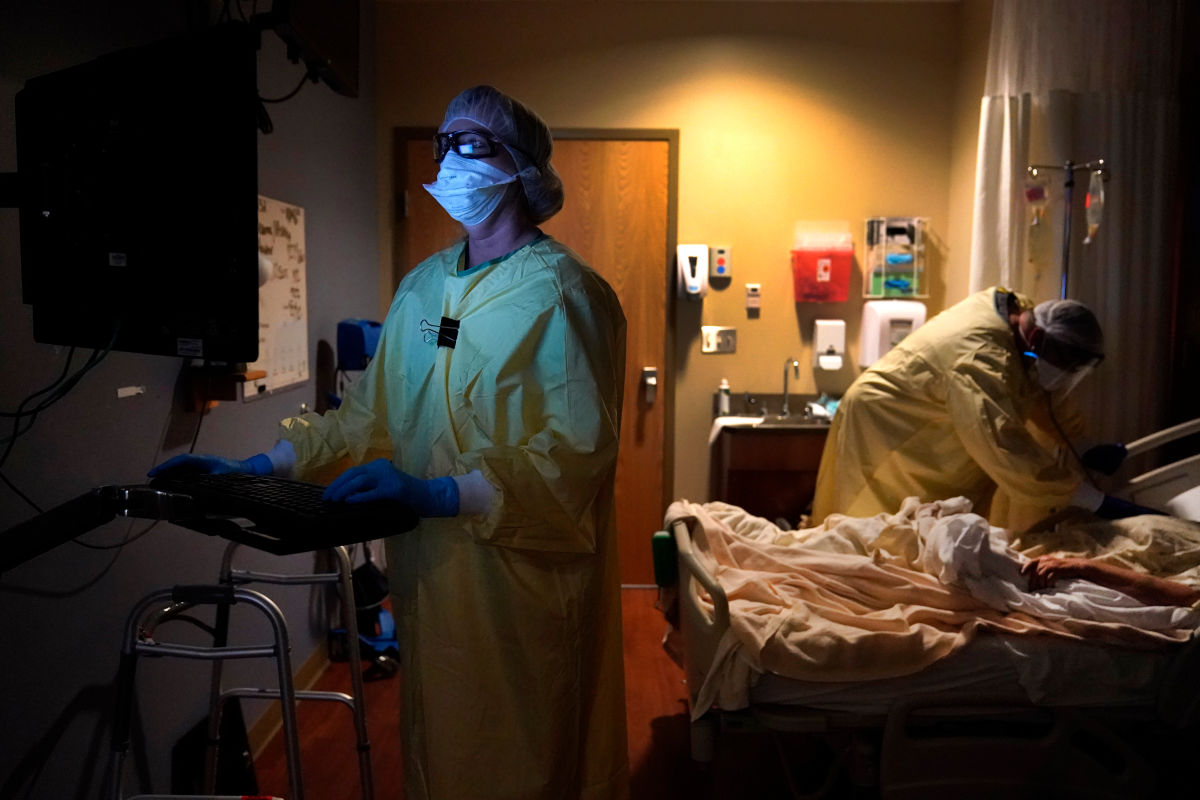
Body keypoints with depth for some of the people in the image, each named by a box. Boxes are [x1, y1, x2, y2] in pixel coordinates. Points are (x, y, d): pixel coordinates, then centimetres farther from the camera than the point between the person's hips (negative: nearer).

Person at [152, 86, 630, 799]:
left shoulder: (562, 291, -12)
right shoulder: (421, 286, 11)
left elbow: (578, 449, -20)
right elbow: (370, 418, 13)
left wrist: (440, 493, -30)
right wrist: (258, 468, 4)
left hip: (524, 578, -6)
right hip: (429, 572, 6)